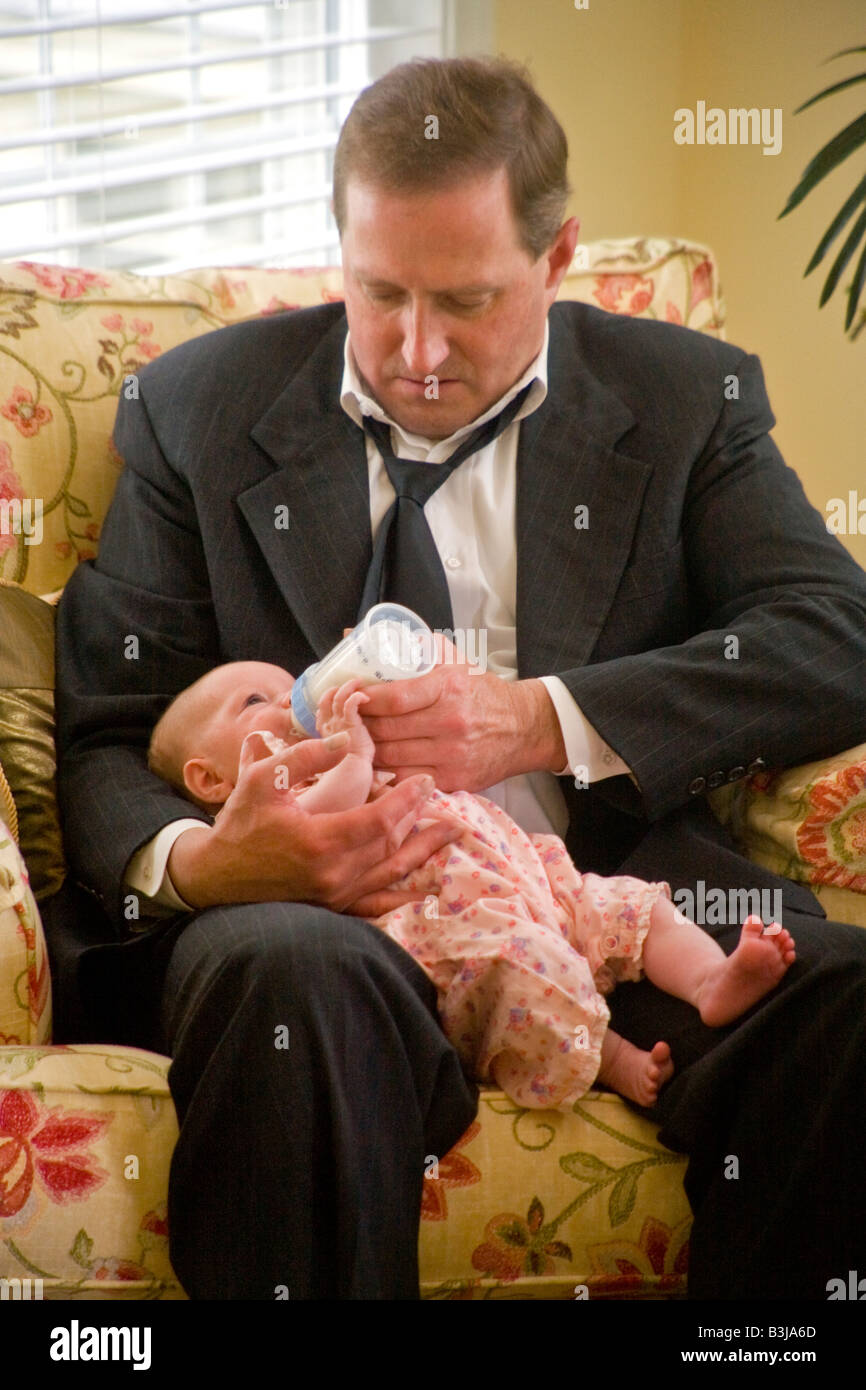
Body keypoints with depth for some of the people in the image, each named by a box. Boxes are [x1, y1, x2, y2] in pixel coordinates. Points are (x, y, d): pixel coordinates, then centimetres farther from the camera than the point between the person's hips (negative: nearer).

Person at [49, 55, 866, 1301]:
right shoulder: (202, 407, 14)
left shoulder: (686, 399, 15)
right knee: (289, 970, -39)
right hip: (322, 914, -1)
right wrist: (191, 866, -15)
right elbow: (107, 738, 10)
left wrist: (545, 720, -13)